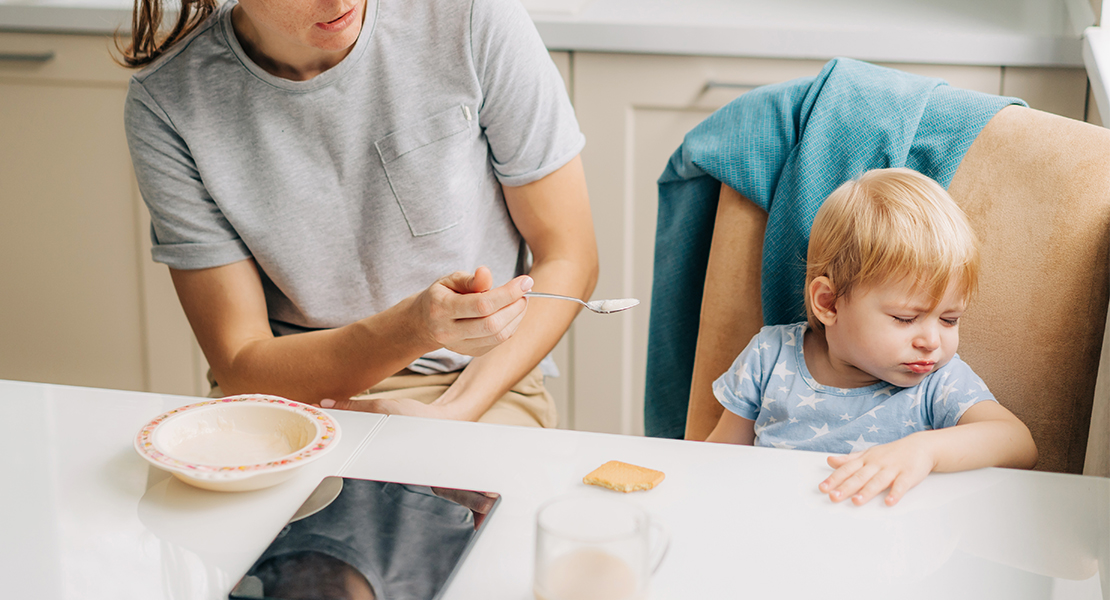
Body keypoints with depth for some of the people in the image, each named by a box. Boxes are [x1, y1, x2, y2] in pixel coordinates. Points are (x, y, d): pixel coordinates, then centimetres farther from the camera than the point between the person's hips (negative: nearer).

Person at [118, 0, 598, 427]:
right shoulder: (164, 103, -11)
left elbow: (568, 260, -4)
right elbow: (240, 367, -10)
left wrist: (454, 413, -17)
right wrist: (417, 327, -27)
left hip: (470, 383, -1)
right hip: (289, 393, 1)